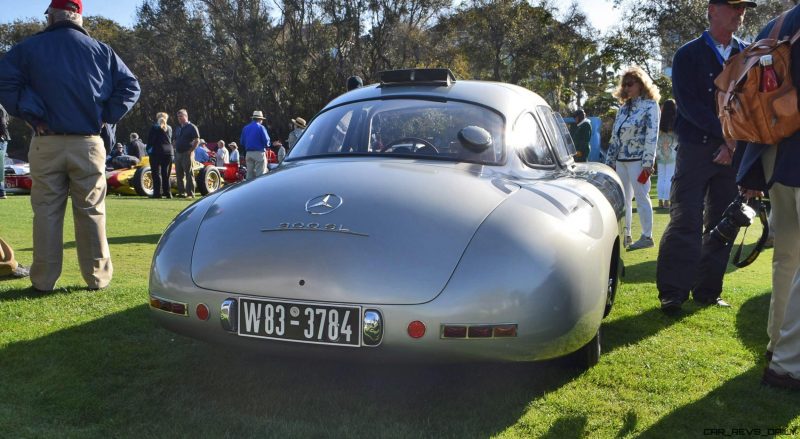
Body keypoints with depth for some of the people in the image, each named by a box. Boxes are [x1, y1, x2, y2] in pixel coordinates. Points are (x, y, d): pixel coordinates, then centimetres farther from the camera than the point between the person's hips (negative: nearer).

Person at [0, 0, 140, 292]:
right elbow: (130, 86, 5)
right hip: (88, 144, 1)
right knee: (91, 212, 6)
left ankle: (44, 280, 10)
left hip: (46, 143, 0)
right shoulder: (100, 51, 6)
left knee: (46, 212, 6)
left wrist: (28, 114, -2)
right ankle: (98, 277, 11)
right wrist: (107, 116, 5)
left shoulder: (30, 48, 3)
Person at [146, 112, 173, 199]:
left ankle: (157, 193, -6)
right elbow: (171, 140, 11)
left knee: (156, 173, 0)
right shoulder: (169, 128, 8)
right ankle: (167, 193, 8)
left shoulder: (154, 127, -4)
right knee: (166, 174, 9)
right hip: (169, 152, 4)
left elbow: (150, 139, -3)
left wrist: (148, 148, 7)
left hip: (156, 152, -4)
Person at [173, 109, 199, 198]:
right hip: (178, 153, 8)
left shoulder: (192, 127, -5)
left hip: (187, 154, -8)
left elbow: (197, 140, -11)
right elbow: (174, 140, 26)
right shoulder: (178, 128, 17)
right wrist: (175, 148, 10)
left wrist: (191, 150, -15)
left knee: (189, 174, -6)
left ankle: (190, 193, -5)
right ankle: (181, 192, 17)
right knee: (179, 174, 10)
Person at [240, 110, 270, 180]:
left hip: (248, 153, 6)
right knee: (260, 174, -6)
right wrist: (267, 146, 10)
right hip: (259, 153, -6)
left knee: (250, 174, 9)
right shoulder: (260, 127, -7)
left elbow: (242, 142, 14)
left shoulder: (245, 128, 11)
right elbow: (266, 140, -11)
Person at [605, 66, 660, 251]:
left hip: (638, 159, -7)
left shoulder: (650, 105, -4)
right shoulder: (623, 107, 17)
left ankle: (647, 236, 1)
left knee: (641, 197, -5)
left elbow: (652, 136, -12)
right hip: (621, 159, 7)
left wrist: (647, 162, -18)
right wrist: (610, 161, 14)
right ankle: (624, 235, 17)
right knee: (623, 198, 10)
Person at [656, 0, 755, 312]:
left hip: (734, 150, 4)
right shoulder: (689, 55, 2)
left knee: (722, 224, 5)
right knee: (686, 222, -8)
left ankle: (708, 291, 14)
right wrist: (727, 134, -14)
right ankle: (673, 293, -4)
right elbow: (688, 105, -8)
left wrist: (736, 144, -7)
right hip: (696, 148, -4)